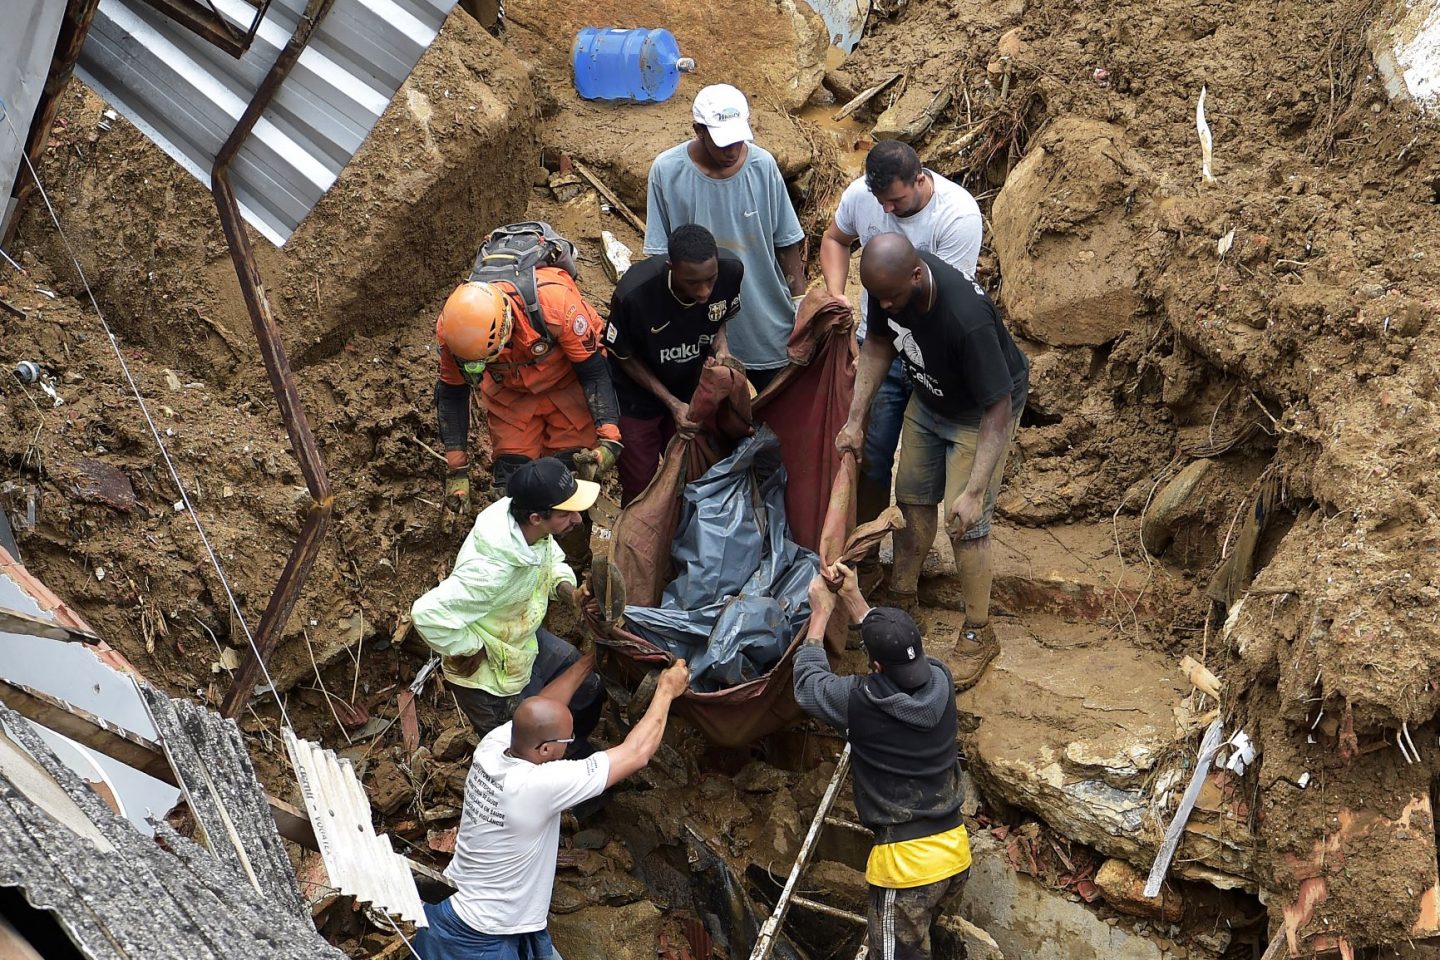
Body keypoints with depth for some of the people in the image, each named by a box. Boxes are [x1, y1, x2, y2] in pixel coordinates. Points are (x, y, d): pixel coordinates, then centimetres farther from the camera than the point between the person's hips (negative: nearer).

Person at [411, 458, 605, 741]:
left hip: (528, 640, 8)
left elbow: (553, 561, 4)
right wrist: (470, 651, -25)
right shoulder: (493, 569, -43)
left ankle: (576, 757, 50)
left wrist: (567, 590, -17)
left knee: (588, 690, 23)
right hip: (492, 679, -8)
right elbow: (429, 614, -41)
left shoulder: (531, 528, -19)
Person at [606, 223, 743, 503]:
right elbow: (624, 356, -16)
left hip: (692, 388, 3)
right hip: (637, 396, -3)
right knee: (640, 488, 8)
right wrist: (673, 404, -22)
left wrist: (721, 350, -21)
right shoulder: (633, 293, -36)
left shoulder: (731, 270, -26)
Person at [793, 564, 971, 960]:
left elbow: (807, 683, 2)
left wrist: (821, 612, 10)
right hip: (955, 850, 6)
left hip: (907, 862, -6)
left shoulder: (862, 703, -20)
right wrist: (853, 599, 17)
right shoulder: (940, 682, -7)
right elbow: (900, 650, 16)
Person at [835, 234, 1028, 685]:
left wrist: (974, 491, -37)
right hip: (929, 398, 7)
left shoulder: (967, 318, -43)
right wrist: (855, 418, -6)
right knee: (912, 498, 17)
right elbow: (878, 343, -2)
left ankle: (979, 634, 16)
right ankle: (901, 599, 39)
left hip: (982, 410, -6)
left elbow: (999, 410, -35)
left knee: (966, 525, -4)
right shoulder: (889, 282, -24)